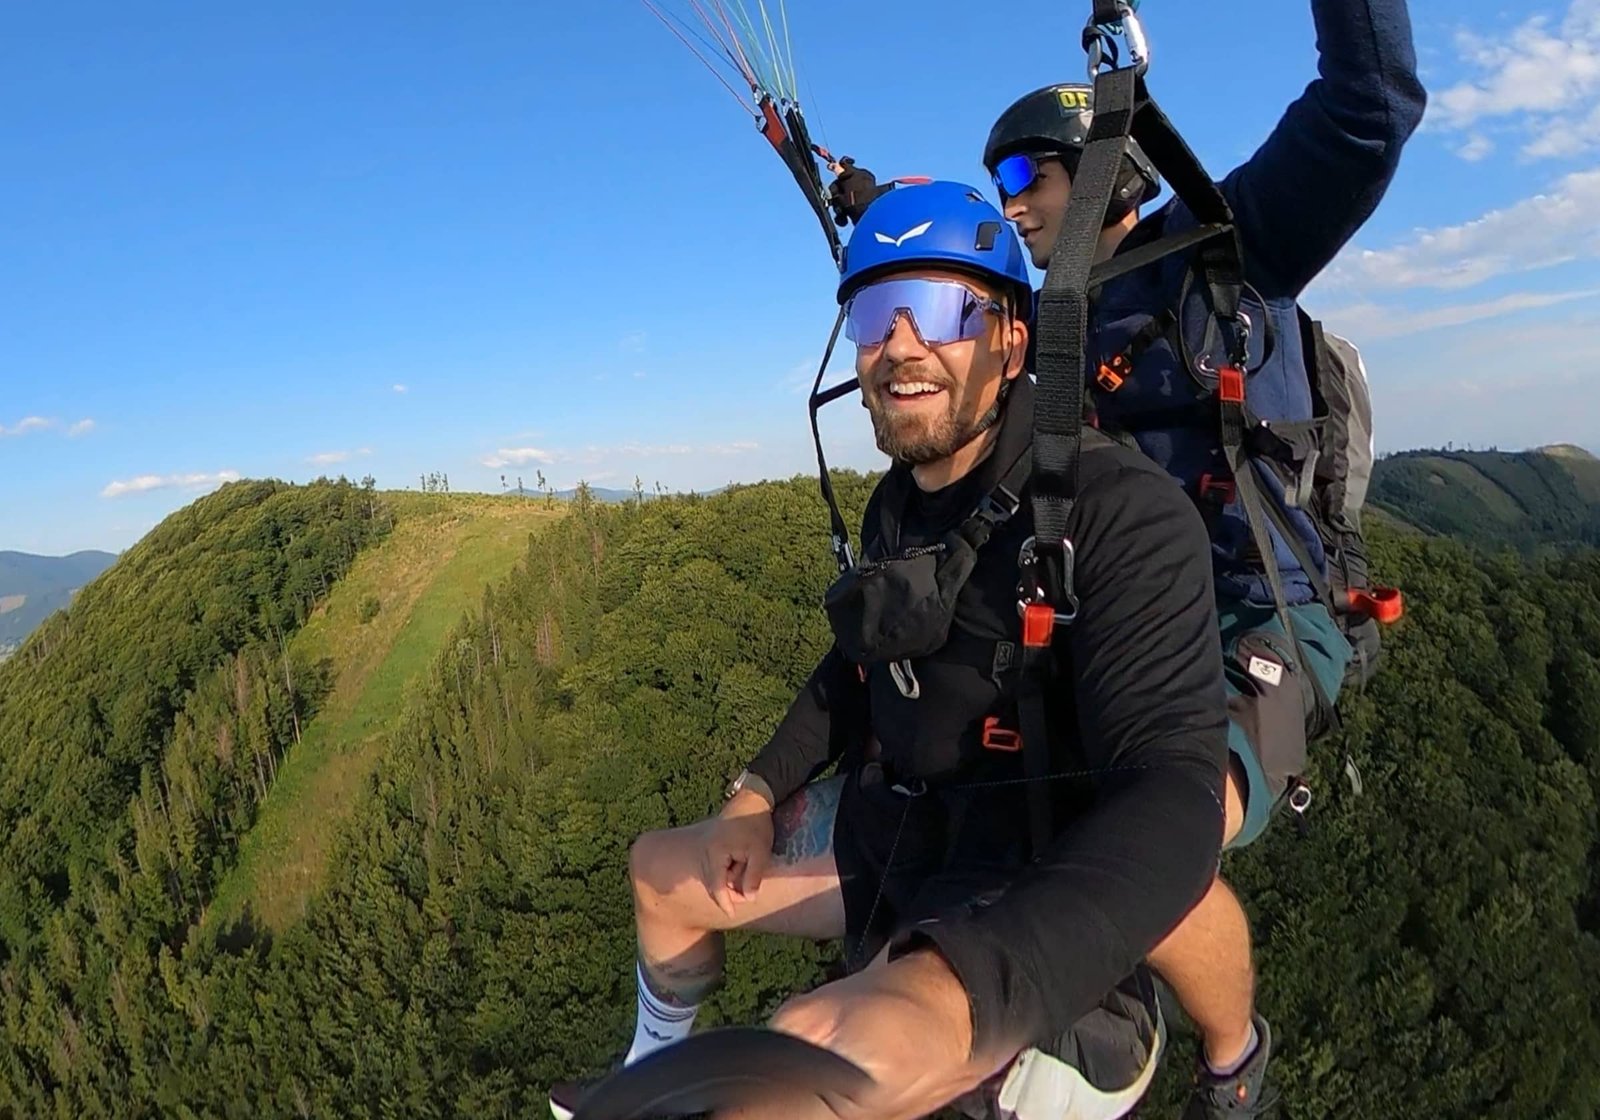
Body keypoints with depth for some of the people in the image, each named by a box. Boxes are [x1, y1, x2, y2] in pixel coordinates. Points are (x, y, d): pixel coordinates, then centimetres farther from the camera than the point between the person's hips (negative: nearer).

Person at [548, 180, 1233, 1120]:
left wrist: (951, 985, -47)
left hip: (1037, 915, -8)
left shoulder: (1124, 511, -23)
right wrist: (759, 794, 7)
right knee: (662, 870, 21)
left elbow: (1171, 801, -34)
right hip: (899, 833, 8)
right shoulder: (898, 504, 3)